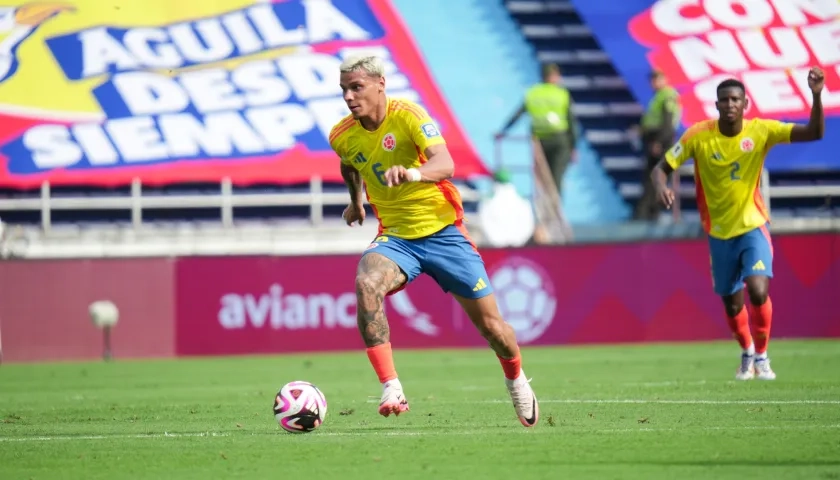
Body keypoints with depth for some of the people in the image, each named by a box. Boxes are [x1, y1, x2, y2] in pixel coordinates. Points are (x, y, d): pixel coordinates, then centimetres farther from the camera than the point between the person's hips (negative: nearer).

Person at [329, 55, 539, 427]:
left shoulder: (408, 115, -18)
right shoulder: (342, 137, -3)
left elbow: (445, 164, -34)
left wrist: (413, 173, -53)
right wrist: (355, 201, 35)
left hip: (443, 231, -3)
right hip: (395, 237, 3)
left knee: (488, 322, 3)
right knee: (366, 284, -31)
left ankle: (516, 380, 37)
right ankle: (391, 390, -33)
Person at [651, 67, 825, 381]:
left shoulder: (760, 131, -13)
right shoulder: (699, 136, -13)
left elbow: (813, 133, -18)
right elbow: (661, 168, -8)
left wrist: (816, 96, -34)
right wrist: (661, 186, -32)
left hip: (753, 227, -1)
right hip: (719, 233, 1)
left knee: (758, 291, -22)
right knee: (732, 304, 10)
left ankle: (761, 356, 2)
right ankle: (747, 354, 41)